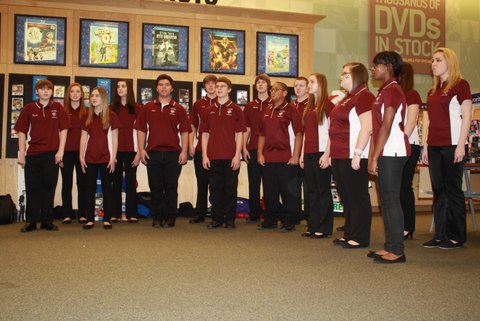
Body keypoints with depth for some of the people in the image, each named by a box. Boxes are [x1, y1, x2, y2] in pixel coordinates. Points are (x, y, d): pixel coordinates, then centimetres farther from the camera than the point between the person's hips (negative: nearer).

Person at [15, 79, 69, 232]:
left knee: (49, 187, 4)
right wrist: (21, 154, 0)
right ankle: (31, 221, 10)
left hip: (52, 153, -1)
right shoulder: (29, 108, 6)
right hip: (32, 154, 1)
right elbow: (22, 131, 6)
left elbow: (63, 130, 3)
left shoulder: (58, 108, 5)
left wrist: (60, 151, -5)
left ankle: (47, 221, 12)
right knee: (32, 187, 3)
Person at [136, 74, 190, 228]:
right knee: (155, 187, 5)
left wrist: (184, 151, -5)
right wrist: (141, 149, -1)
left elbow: (184, 132, 4)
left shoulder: (178, 109, 7)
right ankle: (157, 218, 15)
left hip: (173, 153, -1)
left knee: (171, 187, 3)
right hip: (152, 153, 1)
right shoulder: (148, 108, 10)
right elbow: (141, 130, 9)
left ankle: (170, 218, 12)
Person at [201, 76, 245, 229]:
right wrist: (204, 155, 3)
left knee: (230, 188, 3)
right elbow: (205, 134, 11)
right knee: (215, 188, 7)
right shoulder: (210, 110, 11)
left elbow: (239, 134, -1)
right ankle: (216, 219, 16)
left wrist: (237, 155, -9)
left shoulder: (235, 110, 2)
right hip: (213, 157, 3)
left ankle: (230, 219, 12)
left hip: (230, 157, -3)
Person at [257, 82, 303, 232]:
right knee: (269, 191, 11)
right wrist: (260, 153, 8)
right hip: (268, 158, 6)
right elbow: (262, 134, 18)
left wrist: (295, 156, -13)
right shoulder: (267, 111, 15)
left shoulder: (291, 110, -4)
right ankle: (270, 220, 22)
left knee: (288, 192, 0)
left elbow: (298, 134, -8)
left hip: (286, 159, -6)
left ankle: (289, 222, 9)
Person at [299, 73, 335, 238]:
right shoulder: (309, 106, 17)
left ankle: (324, 228, 5)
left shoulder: (327, 104, -5)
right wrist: (302, 153, 12)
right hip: (308, 154, 7)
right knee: (311, 190, 9)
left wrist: (327, 154, -16)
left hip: (321, 153, -7)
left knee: (323, 190, -1)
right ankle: (313, 226, 16)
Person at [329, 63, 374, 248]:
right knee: (345, 196, 14)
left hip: (353, 156, -10)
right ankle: (349, 234, 23)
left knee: (357, 197, -2)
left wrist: (357, 154, -23)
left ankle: (360, 238, 6)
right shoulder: (346, 99, 19)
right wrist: (331, 153, 18)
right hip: (339, 156, 10)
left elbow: (366, 128, -18)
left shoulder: (363, 96, -10)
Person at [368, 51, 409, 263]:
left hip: (392, 153, -10)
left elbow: (386, 127, -16)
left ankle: (397, 251, -3)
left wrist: (374, 157, -17)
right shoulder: (384, 91, 20)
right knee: (386, 200, 11)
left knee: (391, 200, -8)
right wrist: (372, 156, 14)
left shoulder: (391, 90, -10)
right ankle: (390, 247, 18)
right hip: (384, 153, 10)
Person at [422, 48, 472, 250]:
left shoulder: (460, 85, -3)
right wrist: (426, 146, 13)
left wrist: (461, 145, -15)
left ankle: (457, 237, 8)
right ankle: (440, 235, 13)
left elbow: (466, 117, -8)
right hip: (434, 146, 7)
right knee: (438, 191, 7)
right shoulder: (433, 91, 16)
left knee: (453, 190, -2)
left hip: (452, 146, -7)